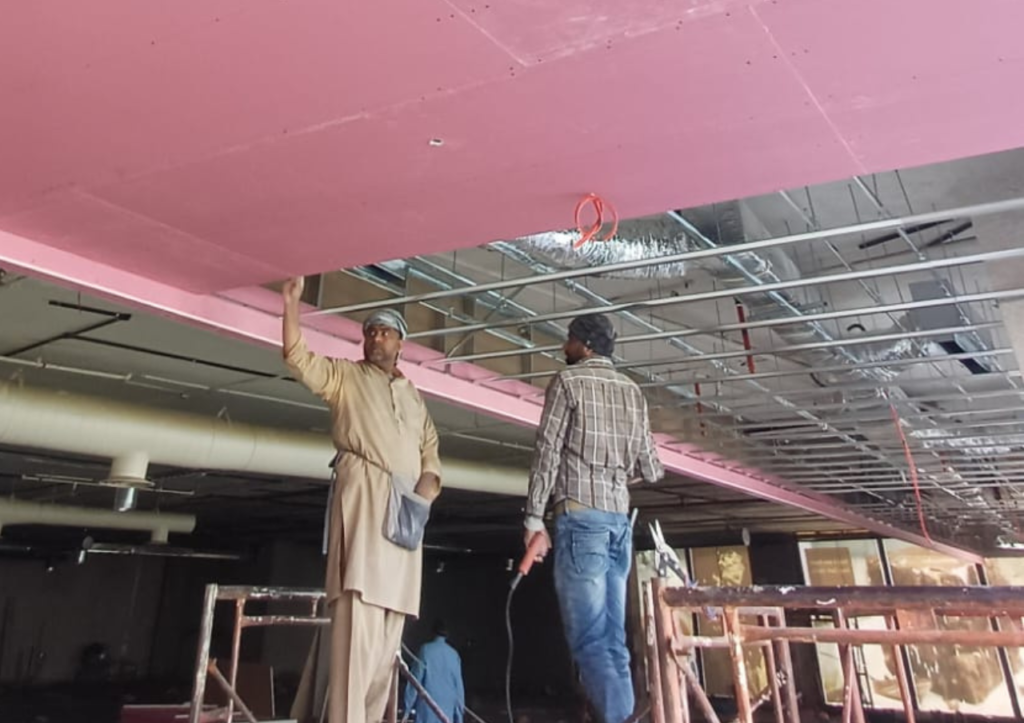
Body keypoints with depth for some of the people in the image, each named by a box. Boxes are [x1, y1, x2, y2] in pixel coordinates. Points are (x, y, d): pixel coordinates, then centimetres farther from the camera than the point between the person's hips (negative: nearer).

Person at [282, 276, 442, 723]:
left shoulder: (412, 395, 25)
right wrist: (291, 304, -10)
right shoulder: (344, 375, 14)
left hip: (406, 505, 5)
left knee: (390, 613, 3)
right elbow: (299, 360, -1)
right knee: (358, 604, -16)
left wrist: (426, 490, 2)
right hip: (362, 490, -5)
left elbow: (430, 447, 19)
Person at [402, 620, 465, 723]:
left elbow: (415, 679, -2)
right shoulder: (454, 654, 8)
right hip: (448, 707, 3)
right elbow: (459, 685, 9)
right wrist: (459, 712, 14)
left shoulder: (426, 650, -1)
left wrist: (408, 706, 2)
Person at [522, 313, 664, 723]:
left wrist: (534, 518, -7)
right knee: (612, 637, 8)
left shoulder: (568, 380, 1)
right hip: (619, 519, 6)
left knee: (589, 637, -7)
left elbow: (548, 451, -7)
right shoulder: (632, 391, 18)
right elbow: (651, 469, 17)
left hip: (581, 515, -6)